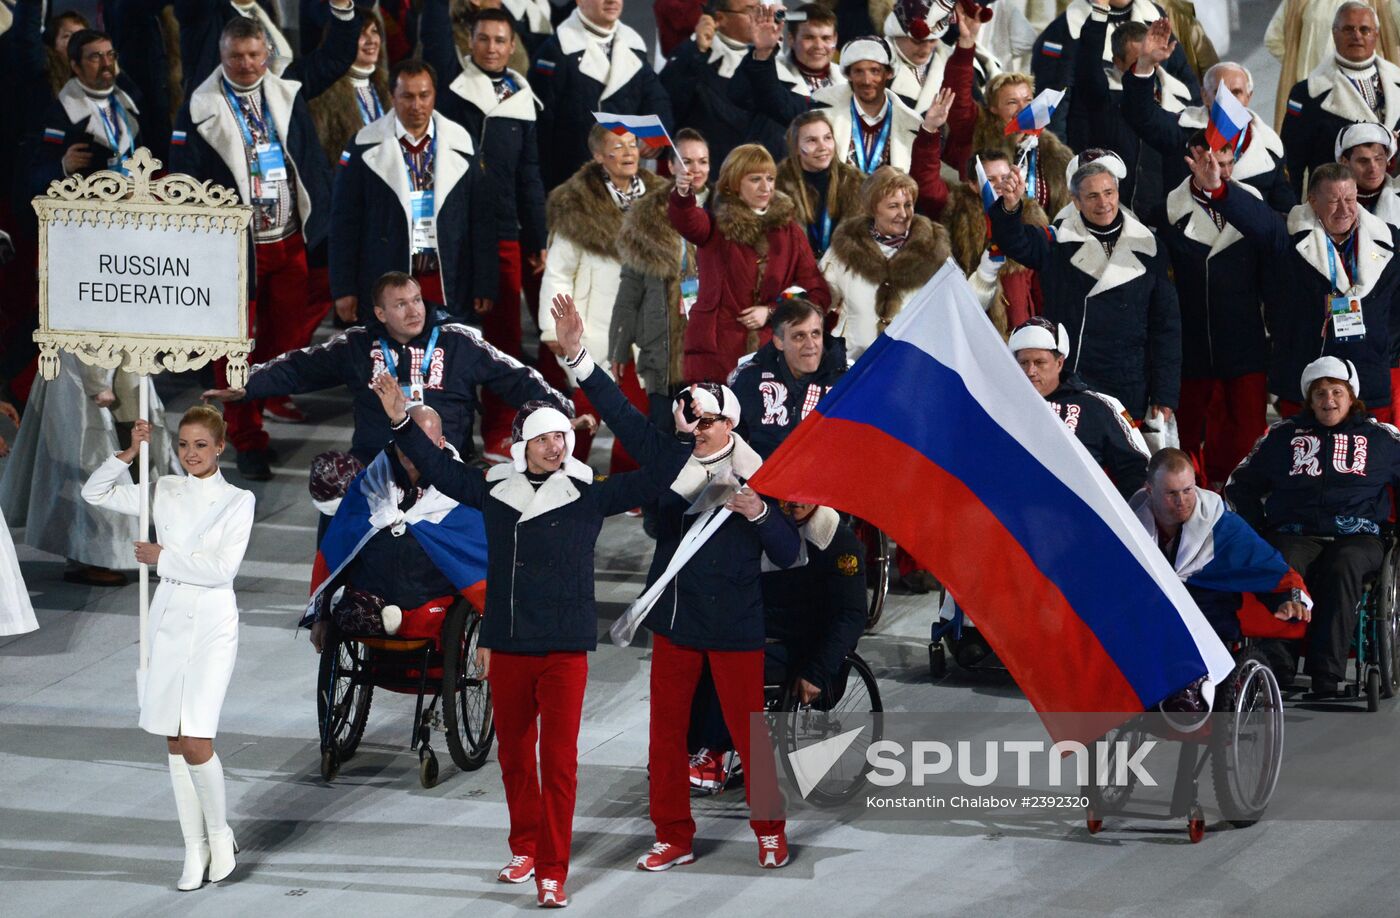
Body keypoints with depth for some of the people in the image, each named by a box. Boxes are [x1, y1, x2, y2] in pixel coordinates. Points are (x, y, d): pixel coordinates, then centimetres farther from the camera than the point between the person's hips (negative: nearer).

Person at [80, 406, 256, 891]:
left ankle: (219, 831, 10)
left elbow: (222, 567, -13)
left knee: (196, 743, -13)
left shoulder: (237, 501, -3)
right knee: (175, 743, 5)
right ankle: (195, 849, 13)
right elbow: (96, 492, 10)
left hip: (212, 623, -4)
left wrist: (164, 558, -10)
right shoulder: (165, 492, 8)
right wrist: (130, 453, -2)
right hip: (169, 619, 4)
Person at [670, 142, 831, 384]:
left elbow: (818, 294, 12)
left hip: (772, 351, 2)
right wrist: (683, 195, -41)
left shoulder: (789, 231, 14)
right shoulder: (718, 225, 6)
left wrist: (771, 311, -2)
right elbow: (688, 222, -18)